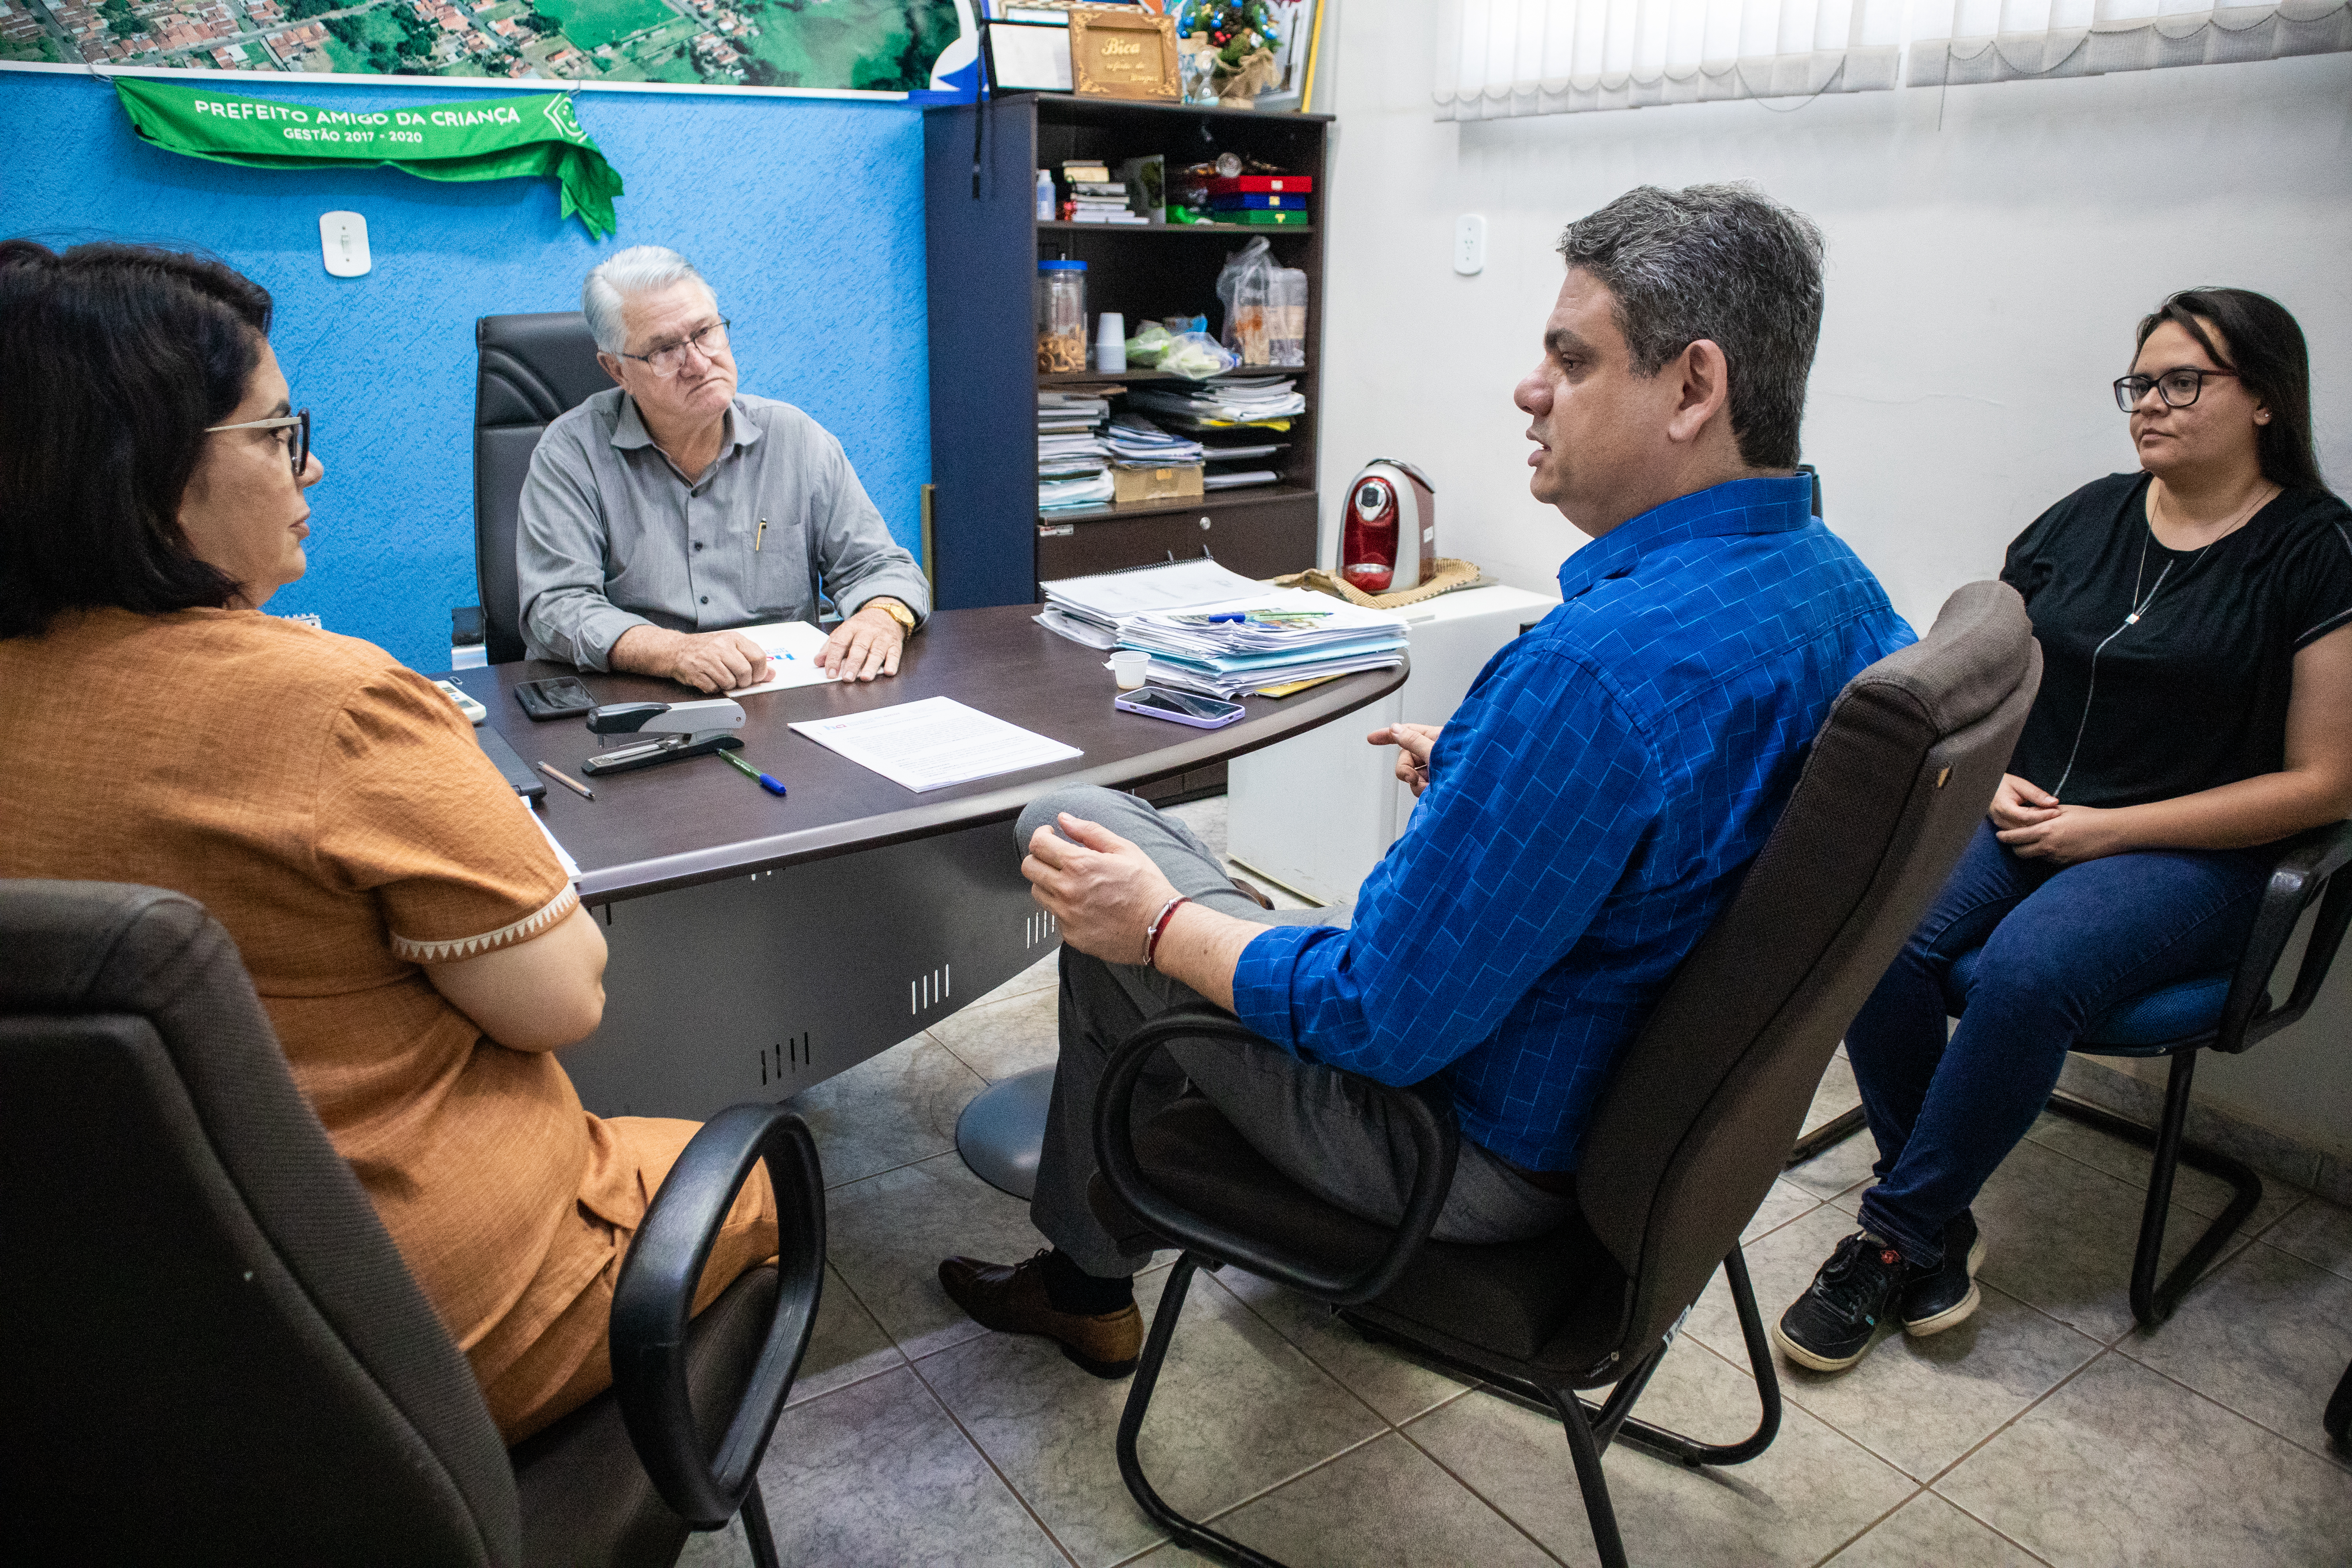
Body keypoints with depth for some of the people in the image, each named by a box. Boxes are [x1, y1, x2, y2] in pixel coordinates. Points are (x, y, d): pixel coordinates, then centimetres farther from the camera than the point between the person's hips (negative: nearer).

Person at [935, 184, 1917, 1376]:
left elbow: (1382, 1018, -29)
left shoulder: (1597, 667, -35)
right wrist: (1484, 775, 15)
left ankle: (1087, 1281, 23)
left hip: (1499, 1156, -9)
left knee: (1082, 835, 2)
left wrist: (1161, 922, -15)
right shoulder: (1837, 587, -5)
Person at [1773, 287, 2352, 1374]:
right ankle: (1941, 1236, -11)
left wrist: (2108, 830, -12)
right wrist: (1989, 779, -3)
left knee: (2027, 968, -35)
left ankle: (1895, 1240, -17)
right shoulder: (2088, 518, 12)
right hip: (2019, 817, 4)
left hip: (2189, 857, -4)